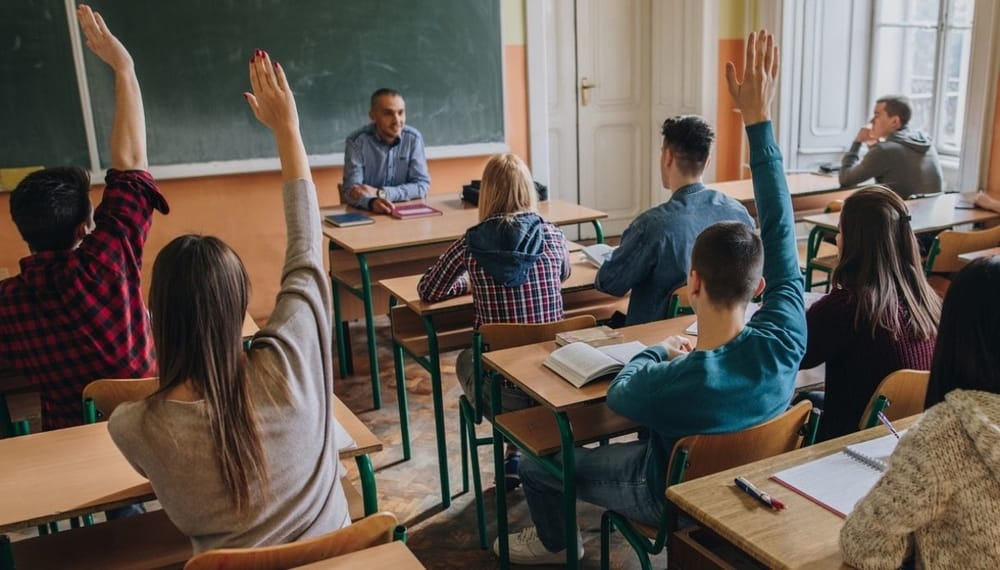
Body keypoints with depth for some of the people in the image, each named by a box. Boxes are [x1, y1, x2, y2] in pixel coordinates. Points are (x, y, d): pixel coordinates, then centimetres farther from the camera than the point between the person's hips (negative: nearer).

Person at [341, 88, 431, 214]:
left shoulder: (413, 138, -3)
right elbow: (351, 190, -14)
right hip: (366, 214, -1)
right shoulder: (357, 141, -8)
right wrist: (372, 202, -35)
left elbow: (422, 185, -6)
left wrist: (380, 193, -17)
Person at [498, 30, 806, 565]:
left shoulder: (673, 383, -43)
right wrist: (759, 120, -22)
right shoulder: (782, 344, -32)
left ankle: (552, 542, 45)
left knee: (535, 459, 15)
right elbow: (780, 231, -23)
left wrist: (661, 350, 1)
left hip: (673, 496, -5)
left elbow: (619, 392, -17)